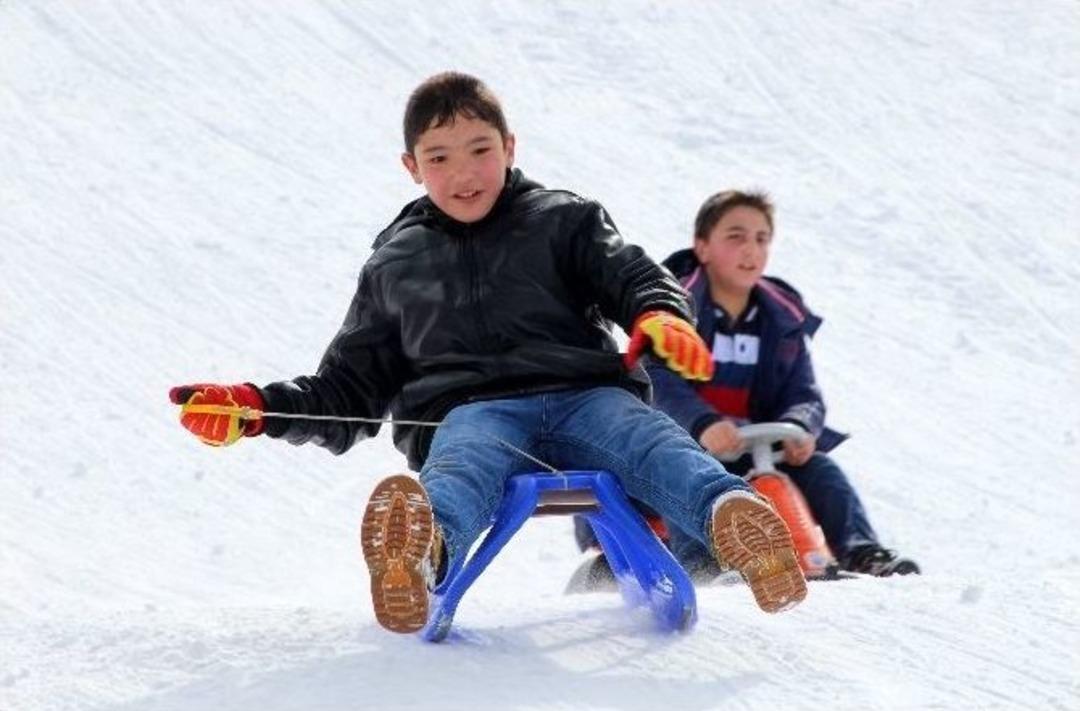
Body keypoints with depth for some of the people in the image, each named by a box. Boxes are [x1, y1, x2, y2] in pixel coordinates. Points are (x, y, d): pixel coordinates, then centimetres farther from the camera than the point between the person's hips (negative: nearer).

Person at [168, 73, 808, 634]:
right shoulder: (393, 265, 28)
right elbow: (348, 391, 31)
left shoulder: (564, 219, 23)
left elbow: (634, 275, 8)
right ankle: (422, 551, -76)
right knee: (461, 471, -40)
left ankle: (732, 516, -67)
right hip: (467, 411, -1)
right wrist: (258, 408, 13)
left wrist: (660, 317, -18)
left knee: (656, 445, -35)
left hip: (585, 394, 1)